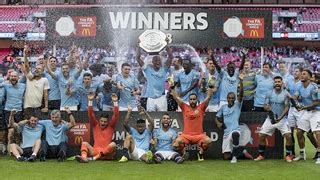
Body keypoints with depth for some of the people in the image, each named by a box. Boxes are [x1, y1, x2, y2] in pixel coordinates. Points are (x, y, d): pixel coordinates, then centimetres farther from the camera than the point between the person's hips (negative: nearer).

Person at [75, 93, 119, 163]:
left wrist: (115, 102, -10)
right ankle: (84, 157, -48)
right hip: (95, 151, 2)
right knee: (84, 143, -18)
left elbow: (116, 115, 0)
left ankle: (95, 157, -40)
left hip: (107, 153, -2)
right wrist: (90, 101, -6)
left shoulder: (111, 126, 11)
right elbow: (91, 114, 4)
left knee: (113, 144, -30)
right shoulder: (95, 125, 14)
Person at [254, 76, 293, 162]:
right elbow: (265, 106, 3)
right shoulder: (269, 94, 2)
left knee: (288, 136, -17)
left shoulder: (285, 94, -6)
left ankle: (288, 155, 0)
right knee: (261, 136, -3)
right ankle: (261, 155, 13)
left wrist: (280, 118, -21)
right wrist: (267, 108, -22)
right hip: (270, 118, 3)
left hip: (282, 119, -2)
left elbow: (287, 107, -9)